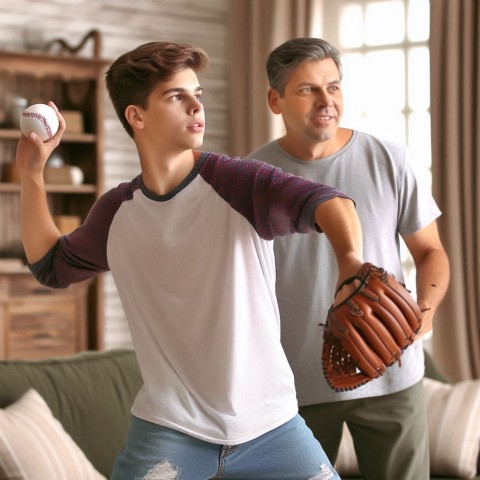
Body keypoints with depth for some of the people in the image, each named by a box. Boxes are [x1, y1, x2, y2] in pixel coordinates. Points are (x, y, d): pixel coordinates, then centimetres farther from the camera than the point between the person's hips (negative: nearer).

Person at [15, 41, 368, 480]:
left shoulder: (237, 183, -10)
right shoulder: (117, 213, 3)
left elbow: (323, 201, -26)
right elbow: (51, 266, 21)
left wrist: (350, 259, -49)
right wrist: (32, 173, 10)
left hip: (270, 424, -1)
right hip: (169, 428, 2)